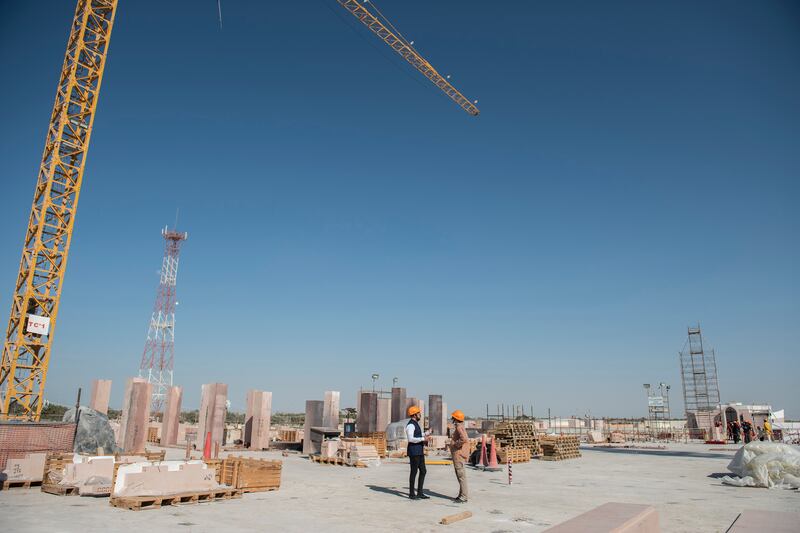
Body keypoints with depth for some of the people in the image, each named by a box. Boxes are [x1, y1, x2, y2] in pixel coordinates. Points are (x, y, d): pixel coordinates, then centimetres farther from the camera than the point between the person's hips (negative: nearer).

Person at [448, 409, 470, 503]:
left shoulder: (459, 427, -17)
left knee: (461, 475, -7)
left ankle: (464, 497, -3)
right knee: (460, 475, 16)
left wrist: (456, 445, -20)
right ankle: (461, 495, 23)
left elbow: (464, 439, -33)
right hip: (457, 454, 11)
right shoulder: (459, 427, 15)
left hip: (458, 454, -11)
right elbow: (466, 439, 25)